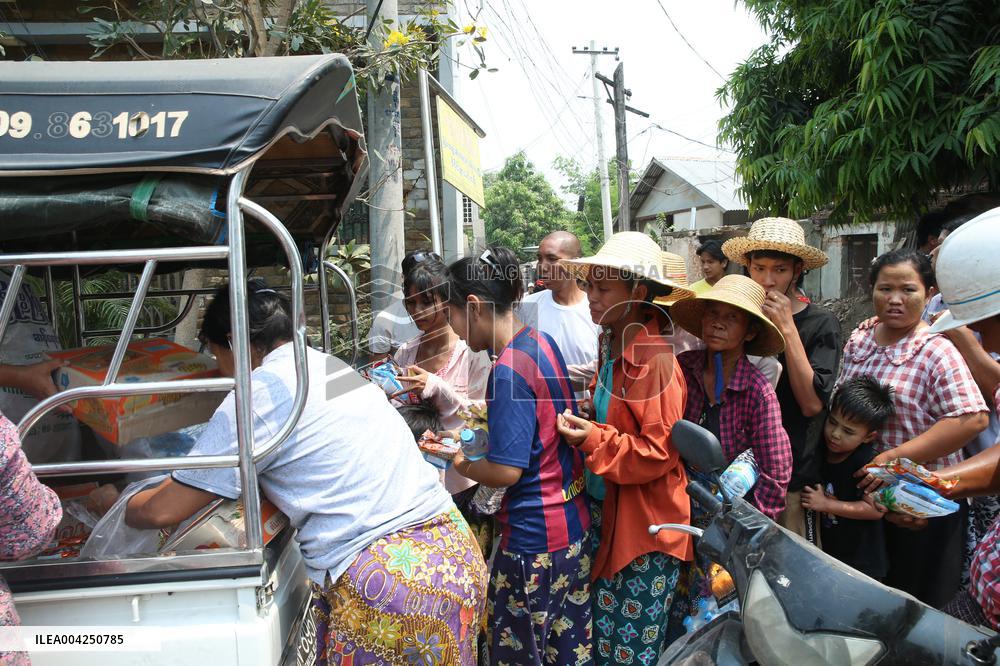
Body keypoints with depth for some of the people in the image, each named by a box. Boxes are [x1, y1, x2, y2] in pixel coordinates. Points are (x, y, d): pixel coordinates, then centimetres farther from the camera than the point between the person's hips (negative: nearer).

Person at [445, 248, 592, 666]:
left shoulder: (509, 369, -23)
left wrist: (462, 466, -5)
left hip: (533, 538, -9)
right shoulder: (542, 342, 4)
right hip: (574, 524, 9)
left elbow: (505, 471, -23)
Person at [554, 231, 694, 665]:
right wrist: (583, 430, 1)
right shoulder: (611, 346, 5)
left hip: (646, 529, -8)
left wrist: (595, 441, -26)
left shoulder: (655, 361, -20)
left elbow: (659, 454, -19)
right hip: (611, 519, 8)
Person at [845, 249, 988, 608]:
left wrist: (896, 458, -26)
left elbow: (972, 418, -24)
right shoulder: (858, 340, 4)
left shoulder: (937, 352, -14)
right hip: (864, 494, 6)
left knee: (919, 604, 11)